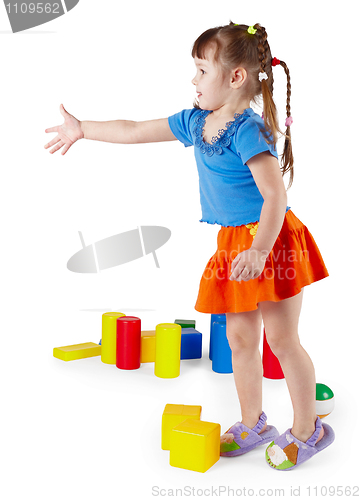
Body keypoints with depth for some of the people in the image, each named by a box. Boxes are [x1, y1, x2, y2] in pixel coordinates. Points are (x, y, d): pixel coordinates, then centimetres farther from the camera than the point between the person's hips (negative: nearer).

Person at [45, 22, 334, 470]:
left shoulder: (248, 130, -18)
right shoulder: (196, 122, 9)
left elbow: (275, 195, -24)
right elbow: (135, 132, 17)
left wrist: (259, 250, -32)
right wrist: (83, 130, 23)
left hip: (271, 239, -8)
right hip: (233, 242, 8)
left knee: (282, 339, 1)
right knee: (239, 338, 13)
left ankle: (307, 430, 20)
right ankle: (252, 424, 29)